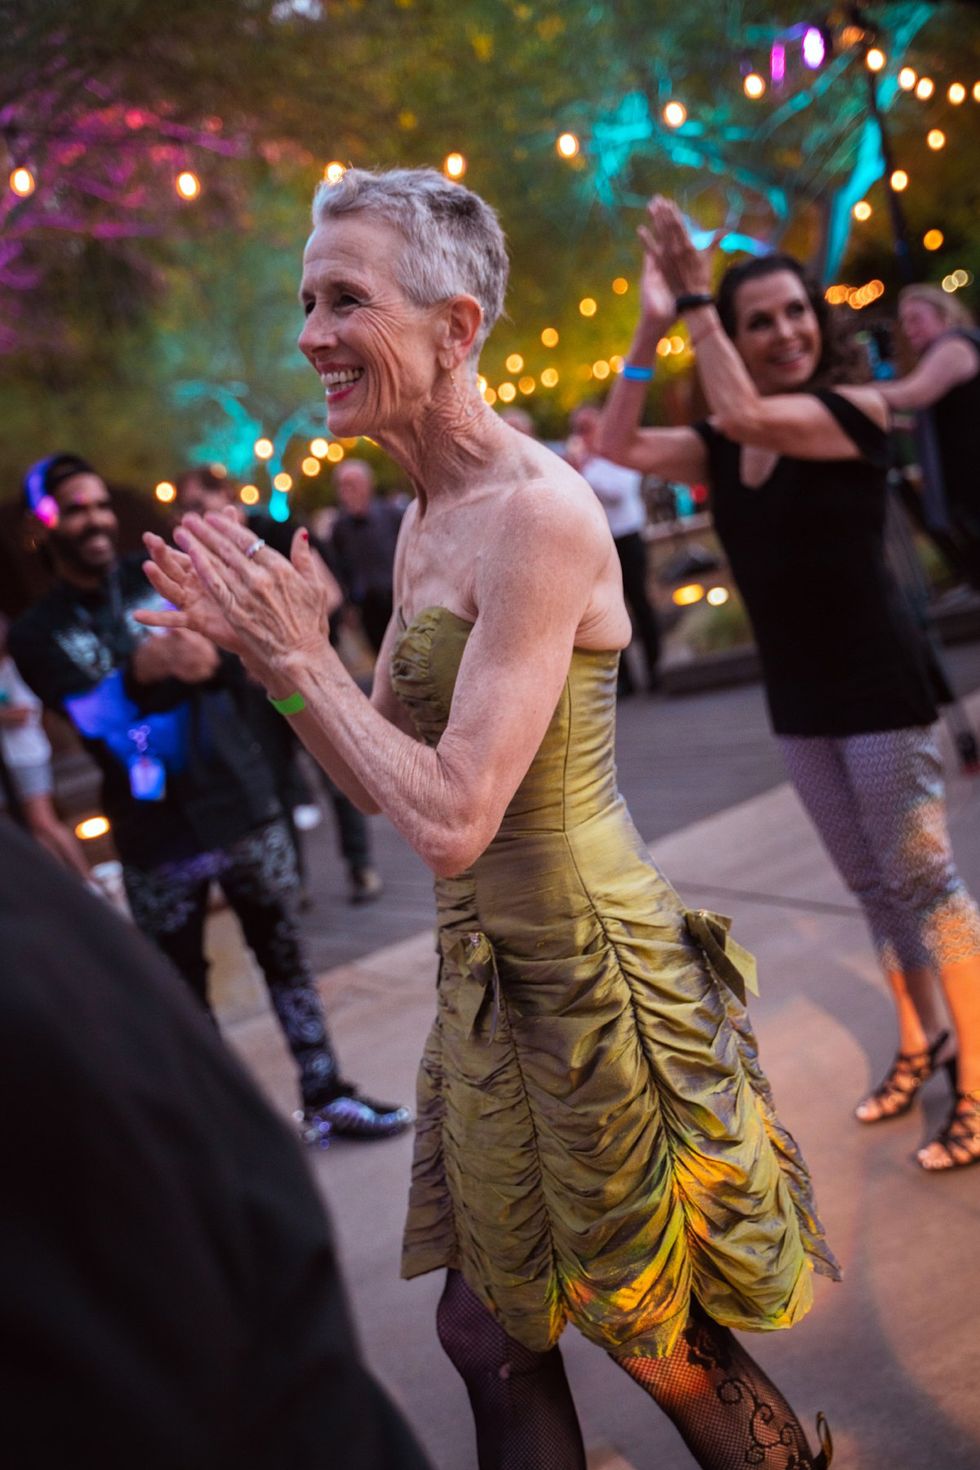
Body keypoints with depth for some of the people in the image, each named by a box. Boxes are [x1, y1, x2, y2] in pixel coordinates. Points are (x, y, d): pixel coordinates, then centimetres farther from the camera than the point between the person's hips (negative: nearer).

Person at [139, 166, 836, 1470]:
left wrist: (306, 656, -17)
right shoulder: (427, 522, 6)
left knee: (659, 1336, 13)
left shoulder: (539, 516, -22)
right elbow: (381, 780, 9)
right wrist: (262, 649, -3)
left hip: (593, 973, -8)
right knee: (489, 1329, 20)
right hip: (492, 973, 9)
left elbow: (454, 815, -27)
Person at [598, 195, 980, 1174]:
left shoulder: (855, 410, -12)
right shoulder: (723, 453, 6)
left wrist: (696, 300, -19)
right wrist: (650, 329, -8)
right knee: (871, 884, 16)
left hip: (879, 684, -6)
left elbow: (744, 413, -27)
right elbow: (617, 444, -3)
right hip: (797, 700, 6)